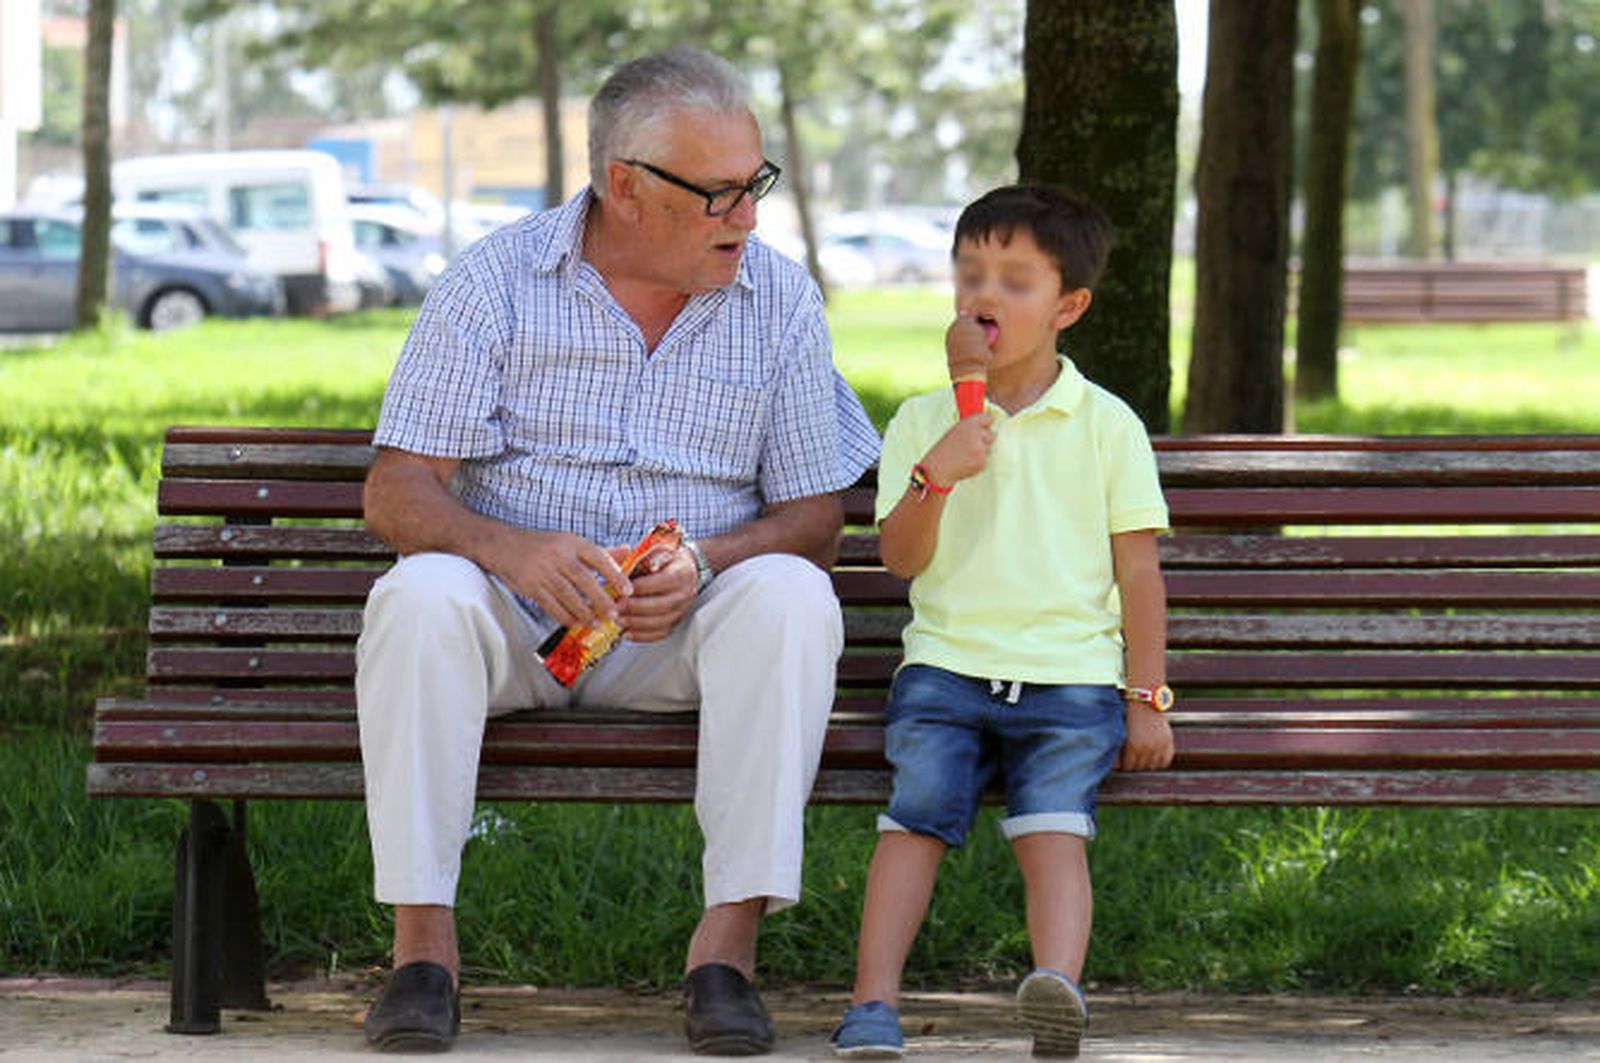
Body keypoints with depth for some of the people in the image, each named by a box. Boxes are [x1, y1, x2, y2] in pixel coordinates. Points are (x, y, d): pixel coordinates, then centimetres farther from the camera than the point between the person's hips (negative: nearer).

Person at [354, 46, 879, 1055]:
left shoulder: (780, 300, 2)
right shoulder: (494, 282, -4)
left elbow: (814, 517, 3)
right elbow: (396, 492, -8)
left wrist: (704, 566, -20)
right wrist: (510, 548, -30)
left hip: (684, 632, 1)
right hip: (515, 626, -1)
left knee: (791, 598, -30)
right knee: (424, 596, -33)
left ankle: (730, 938, -29)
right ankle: (424, 940, -28)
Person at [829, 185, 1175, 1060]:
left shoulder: (1106, 425, 9)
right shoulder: (921, 422, 13)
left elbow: (1138, 569, 9)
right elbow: (900, 560, 4)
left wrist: (1146, 699, 2)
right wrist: (934, 478, -14)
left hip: (1071, 674, -1)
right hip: (947, 661, 1)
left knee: (1053, 823, -24)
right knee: (916, 810, -21)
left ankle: (1058, 982, -42)